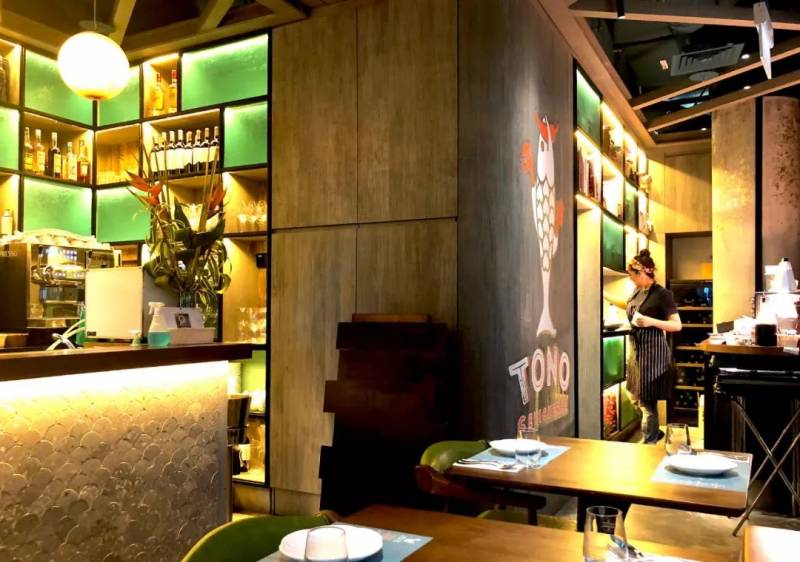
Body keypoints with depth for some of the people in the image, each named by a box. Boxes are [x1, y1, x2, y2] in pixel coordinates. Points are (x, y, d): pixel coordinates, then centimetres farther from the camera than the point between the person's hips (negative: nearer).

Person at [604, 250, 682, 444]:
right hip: (636, 348, 8)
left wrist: (651, 321, -28)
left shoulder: (662, 294, -15)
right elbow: (629, 306, 31)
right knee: (635, 397, 16)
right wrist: (605, 295, 27)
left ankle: (649, 442, 13)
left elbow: (677, 325, -15)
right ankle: (654, 432, 33)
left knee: (647, 399, 0)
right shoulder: (637, 292, 9)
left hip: (652, 350, -8)